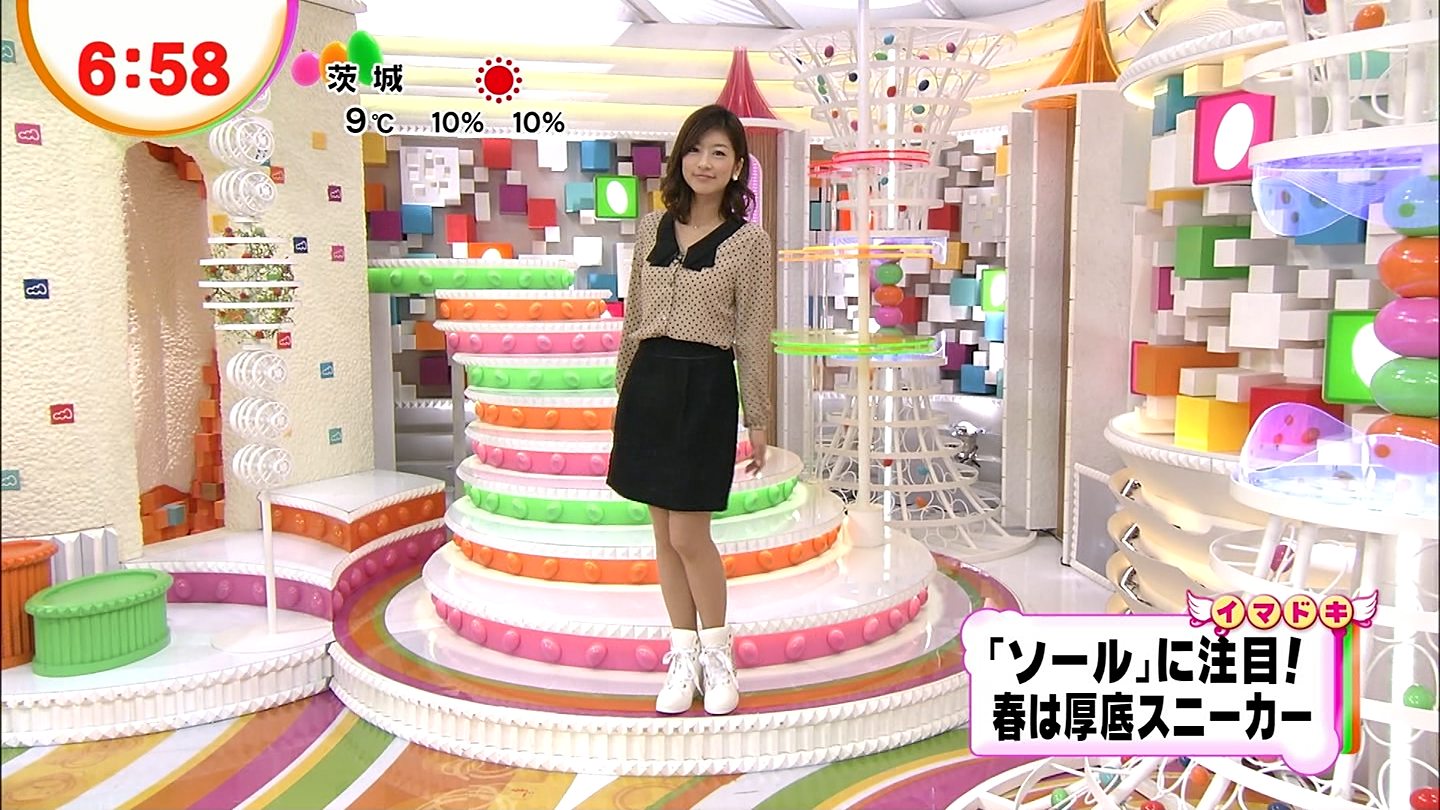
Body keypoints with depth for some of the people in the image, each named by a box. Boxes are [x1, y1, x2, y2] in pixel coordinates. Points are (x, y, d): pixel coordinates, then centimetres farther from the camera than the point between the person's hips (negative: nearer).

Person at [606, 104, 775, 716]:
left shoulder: (749, 242, -4)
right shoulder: (651, 229, 8)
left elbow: (754, 338, -4)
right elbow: (634, 319, 13)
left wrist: (757, 421, -3)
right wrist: (624, 391, 14)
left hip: (705, 386, -4)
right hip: (649, 382, 5)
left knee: (689, 535, -3)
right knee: (664, 534, 9)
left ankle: (717, 654, 19)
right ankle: (683, 657, 23)